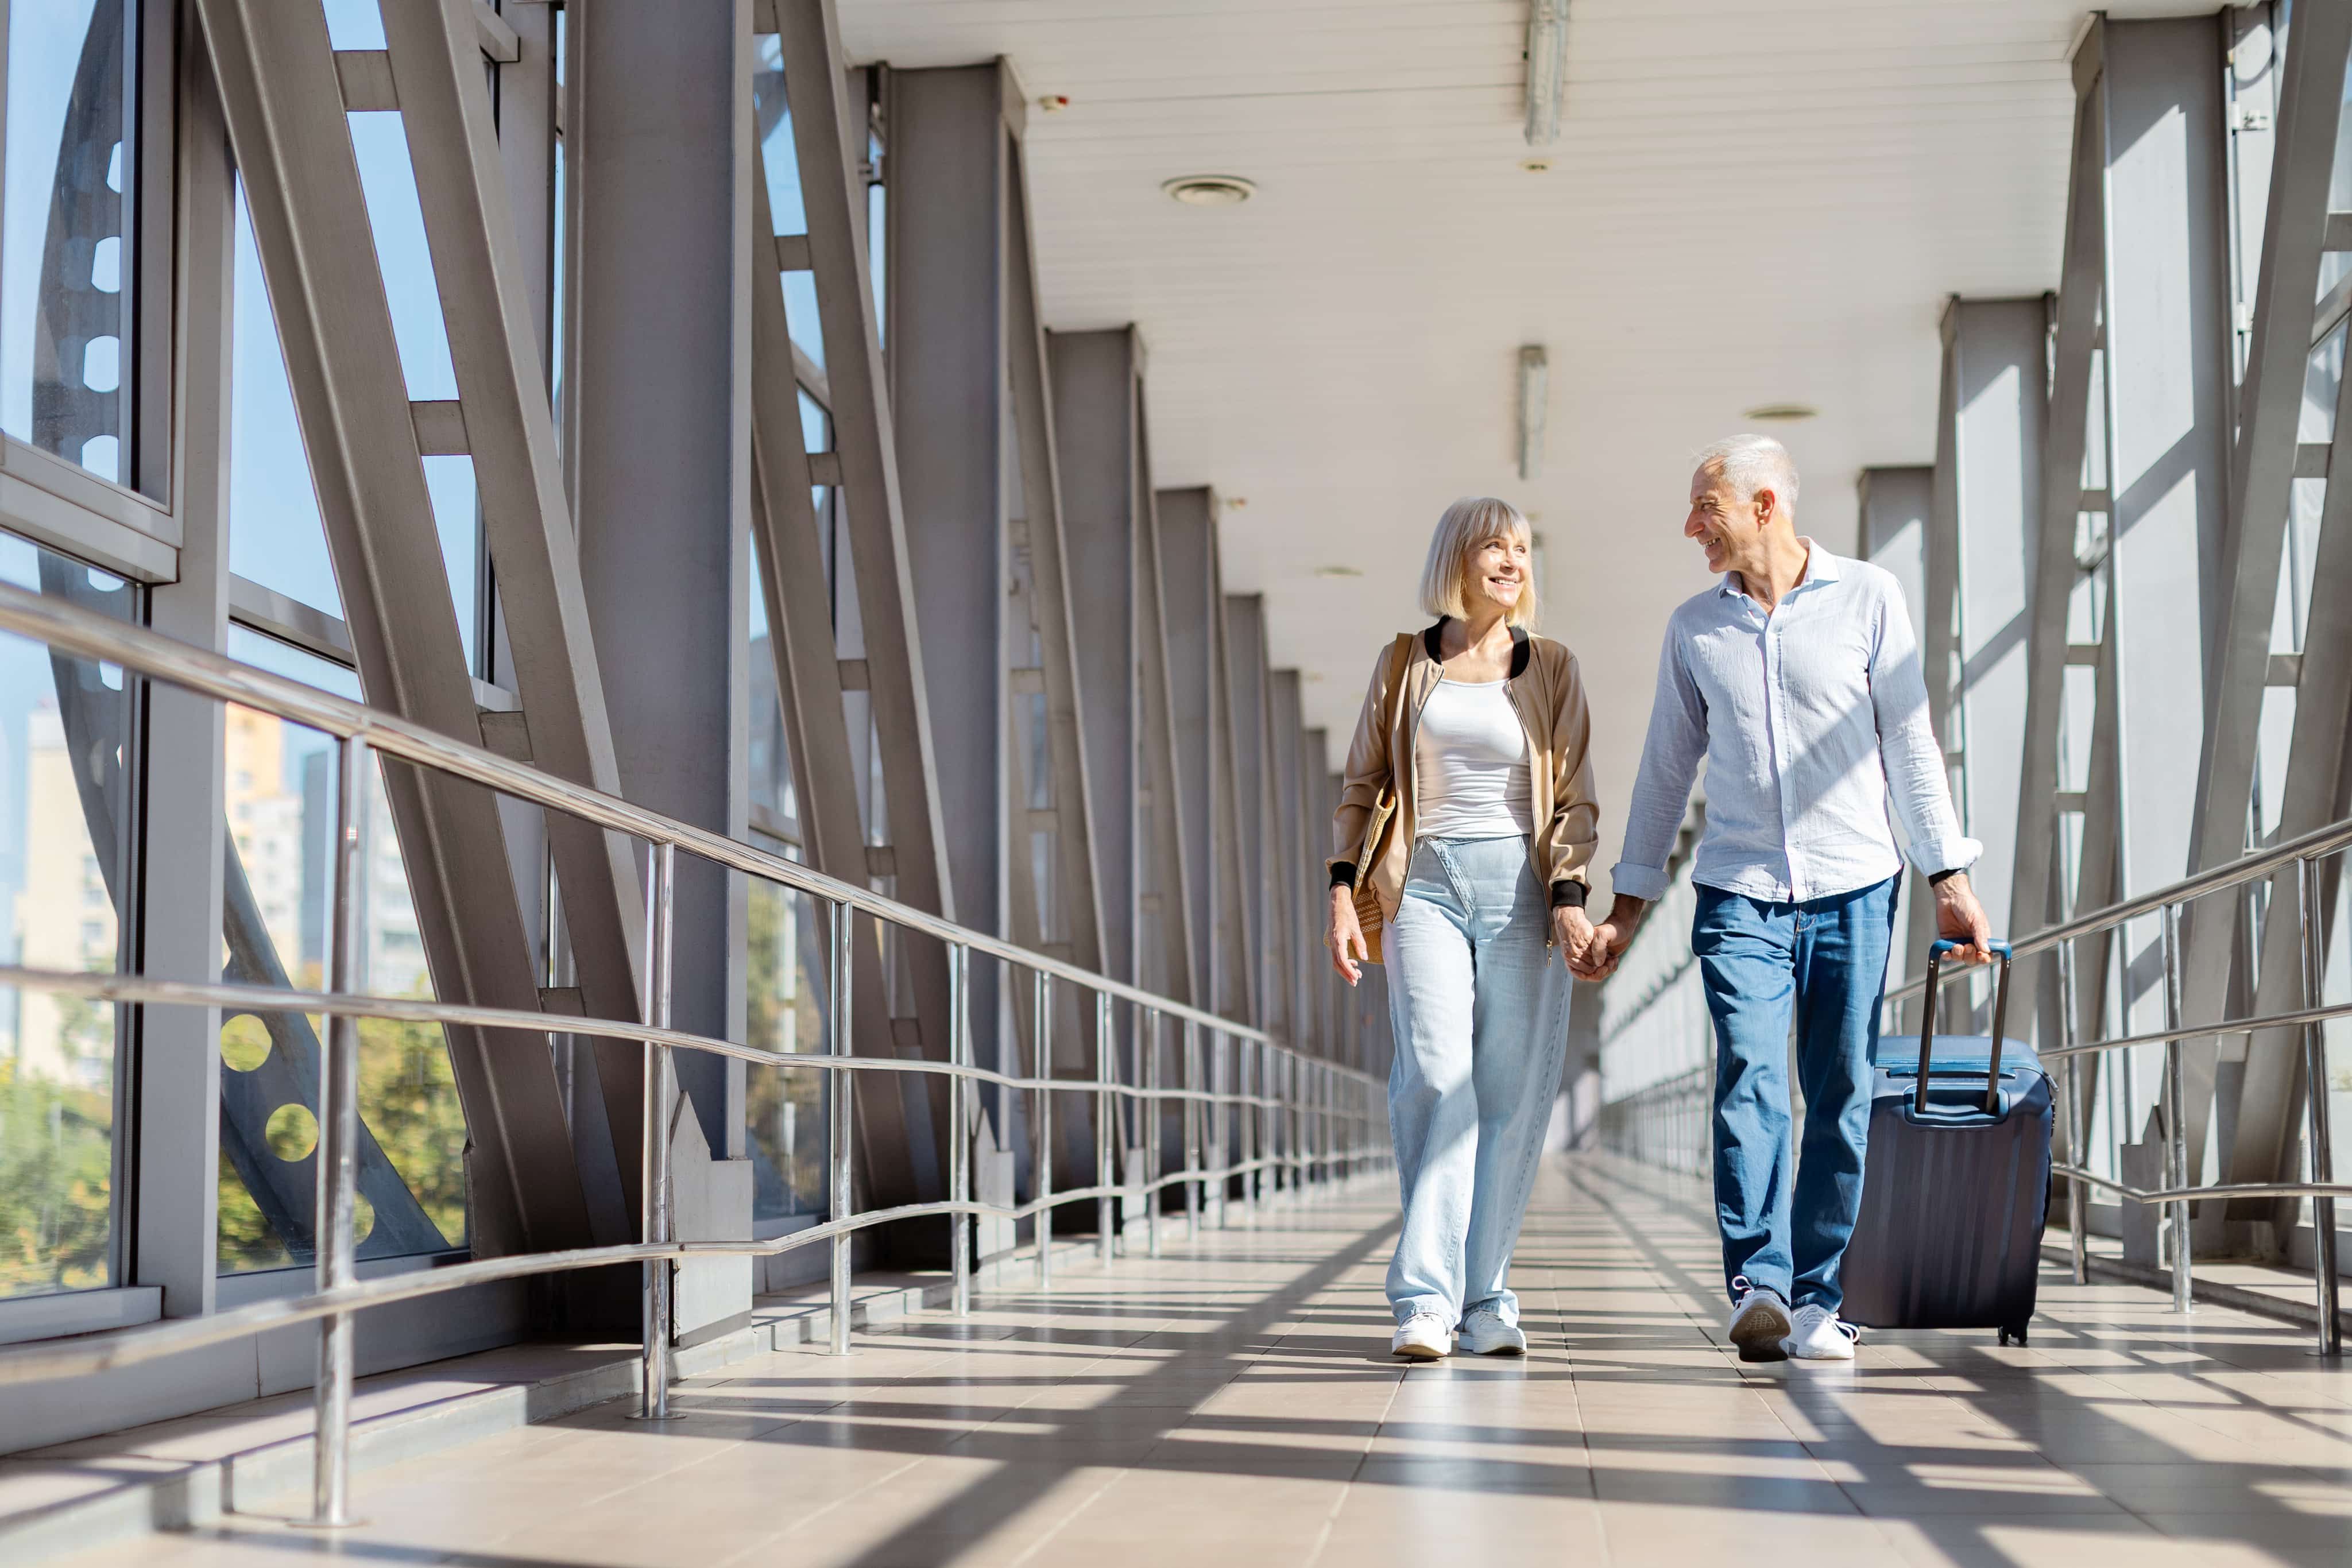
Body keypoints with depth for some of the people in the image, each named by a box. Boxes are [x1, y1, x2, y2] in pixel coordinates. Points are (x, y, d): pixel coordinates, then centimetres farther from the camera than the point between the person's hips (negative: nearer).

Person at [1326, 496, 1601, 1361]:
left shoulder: (1552, 669, 9)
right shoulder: (1404, 665, 10)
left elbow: (1574, 799, 8)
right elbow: (1361, 788, 12)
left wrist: (1568, 895, -7)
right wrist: (1342, 893, 1)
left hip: (1518, 886, 1)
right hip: (1426, 885, -1)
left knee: (1510, 1094, -1)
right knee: (1437, 1079, -15)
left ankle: (1485, 1299, 7)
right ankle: (1426, 1299, -18)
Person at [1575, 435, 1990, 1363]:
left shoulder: (1867, 599, 2)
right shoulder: (1695, 627, 9)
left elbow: (1910, 745, 4)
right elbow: (1667, 769, 15)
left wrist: (1950, 879, 0)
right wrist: (1627, 905, 12)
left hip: (1854, 889, -1)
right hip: (1739, 894, 1)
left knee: (1841, 1098, 0)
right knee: (1748, 1079, -17)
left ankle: (1814, 1302, 8)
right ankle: (1756, 1286, -22)